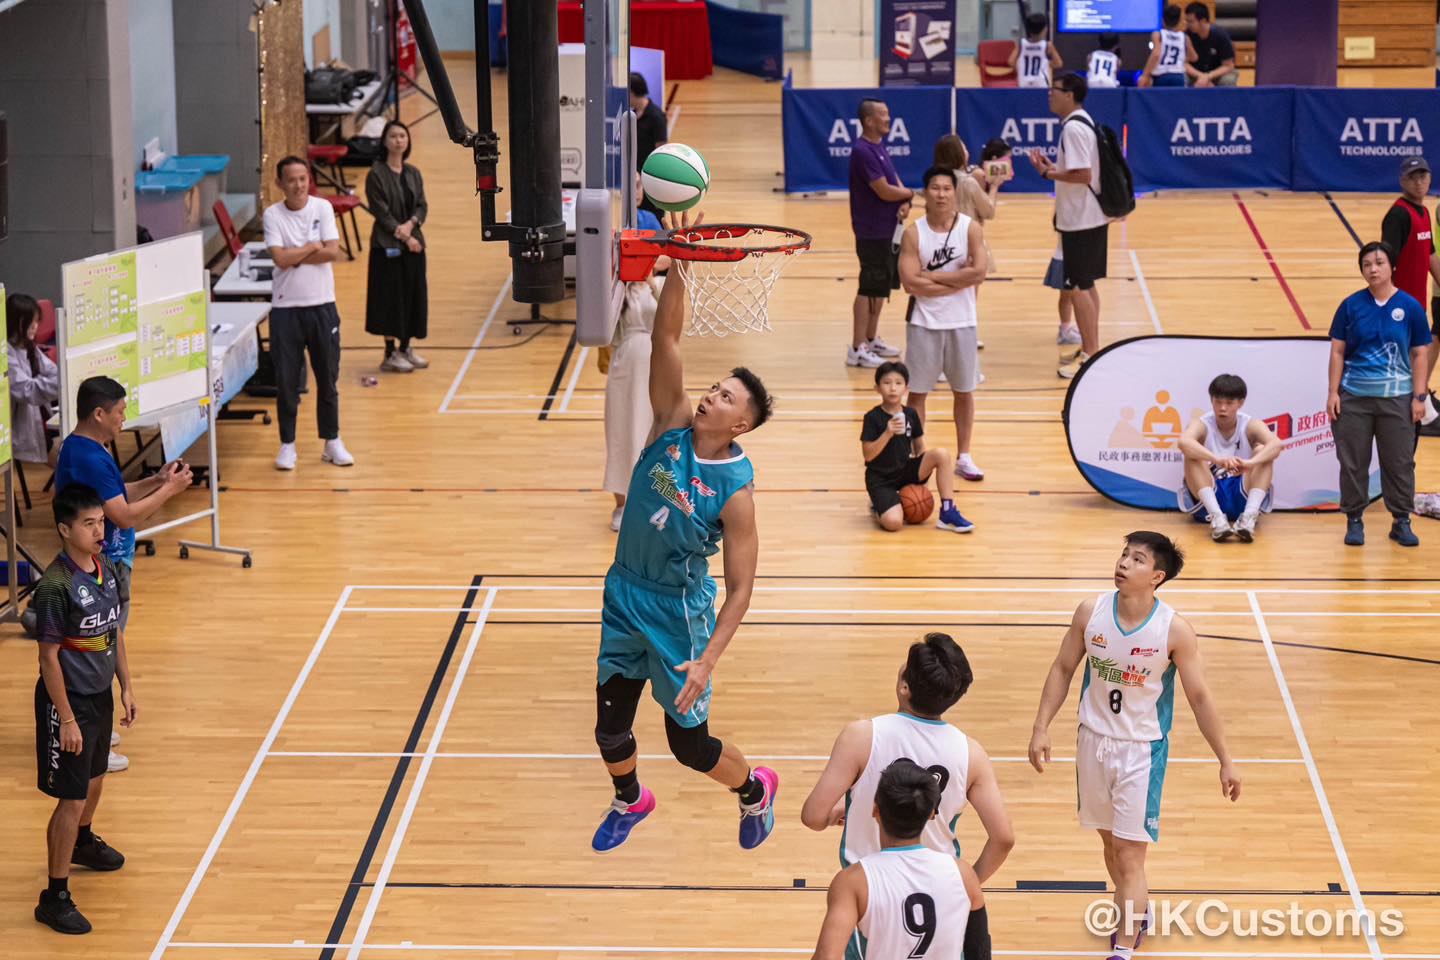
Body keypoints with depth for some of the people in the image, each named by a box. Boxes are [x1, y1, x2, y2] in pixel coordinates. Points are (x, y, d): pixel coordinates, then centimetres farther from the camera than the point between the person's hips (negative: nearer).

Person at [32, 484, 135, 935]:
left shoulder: (107, 569, -1)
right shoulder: (55, 586, -24)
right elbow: (49, 656, -19)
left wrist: (125, 687, 12)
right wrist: (67, 719, -17)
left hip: (101, 695, 8)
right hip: (68, 700, -8)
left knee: (94, 779, 27)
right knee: (71, 799, -4)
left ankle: (83, 842, 55)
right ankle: (55, 898, 4)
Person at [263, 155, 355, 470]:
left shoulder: (322, 207, 0)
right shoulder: (272, 214, -3)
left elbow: (332, 252, -10)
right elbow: (280, 259, -15)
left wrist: (294, 255, -11)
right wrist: (312, 248, -7)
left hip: (322, 305, 1)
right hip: (286, 307, -1)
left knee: (328, 378, 8)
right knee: (286, 380, 2)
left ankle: (332, 442, 19)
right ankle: (287, 445, 13)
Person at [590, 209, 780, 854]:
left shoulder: (735, 490, -19)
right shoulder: (672, 425, -9)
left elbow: (741, 588, -17)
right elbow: (665, 336, -18)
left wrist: (707, 660, -25)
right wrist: (679, 264, -31)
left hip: (678, 611, -4)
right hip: (624, 595, 4)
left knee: (690, 744, 5)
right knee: (610, 725, 12)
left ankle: (754, 789, 37)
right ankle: (629, 801, 44)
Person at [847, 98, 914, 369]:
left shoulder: (879, 146, 11)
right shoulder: (863, 151, -20)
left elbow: (895, 182, 11)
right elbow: (884, 191, -23)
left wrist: (905, 203, -10)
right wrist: (910, 193, -6)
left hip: (888, 229, 10)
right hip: (872, 232, -10)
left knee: (882, 286, 18)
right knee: (869, 288, -5)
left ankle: (871, 339, 29)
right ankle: (857, 349, -1)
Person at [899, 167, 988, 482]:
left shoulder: (970, 228, -5)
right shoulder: (913, 233, -7)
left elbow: (978, 273, -17)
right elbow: (910, 283, -16)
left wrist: (933, 276, -16)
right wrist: (958, 280, -17)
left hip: (962, 322, 1)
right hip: (924, 322, -1)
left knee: (964, 391, 10)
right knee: (917, 392, 5)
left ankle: (963, 457, 22)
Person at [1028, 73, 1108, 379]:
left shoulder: (1073, 128, -19)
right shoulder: (1084, 122, 13)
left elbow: (1083, 175, -25)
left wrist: (1050, 173, -15)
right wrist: (1054, 167, 10)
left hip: (1079, 220, -10)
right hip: (1092, 217, 10)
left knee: (1078, 287, -5)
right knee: (1086, 285, 17)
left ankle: (1090, 355, -1)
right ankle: (1091, 350, 24)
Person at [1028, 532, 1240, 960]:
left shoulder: (1174, 630, -17)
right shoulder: (1091, 612, -9)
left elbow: (1199, 697, -9)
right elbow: (1063, 669, 4)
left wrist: (1225, 761, -7)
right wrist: (1041, 728, -1)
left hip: (1143, 748, -4)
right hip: (1094, 740, 4)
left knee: (1130, 853, -8)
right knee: (1110, 840, 19)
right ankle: (1137, 914, 44)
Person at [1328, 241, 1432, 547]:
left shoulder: (1410, 307, -1)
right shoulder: (1351, 305, 0)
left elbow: (1420, 355, 2)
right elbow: (1337, 351, 3)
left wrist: (1419, 397, -2)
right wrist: (1333, 393, -2)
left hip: (1396, 398, 0)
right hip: (1354, 397, 0)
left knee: (1399, 462, 4)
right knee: (1353, 462, 4)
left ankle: (1402, 522, 15)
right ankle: (1354, 520, 15)